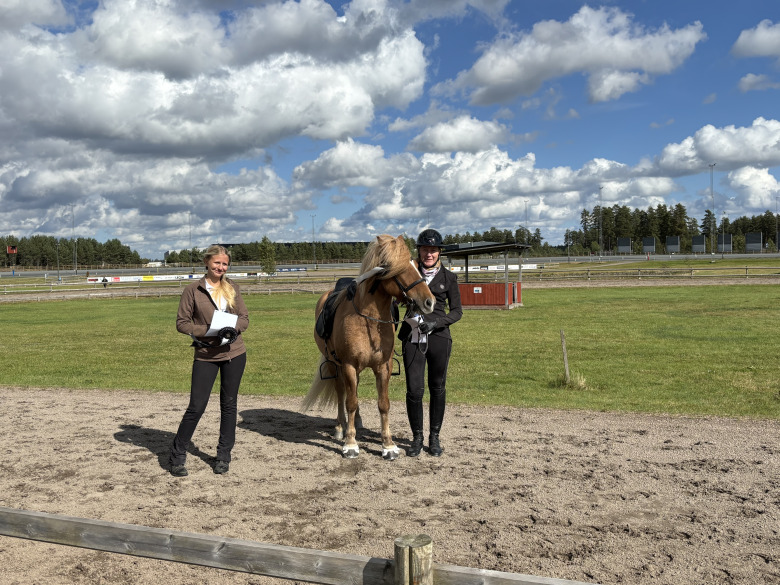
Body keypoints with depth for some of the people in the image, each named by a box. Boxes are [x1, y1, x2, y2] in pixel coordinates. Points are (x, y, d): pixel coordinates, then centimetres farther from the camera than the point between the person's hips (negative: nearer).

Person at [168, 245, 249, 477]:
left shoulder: (232, 288, 5)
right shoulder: (193, 290, -4)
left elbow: (245, 318, 7)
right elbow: (181, 323, -4)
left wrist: (233, 327, -15)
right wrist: (207, 331, -19)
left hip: (234, 353, 3)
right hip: (206, 355, -3)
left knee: (229, 405, 11)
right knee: (196, 406, -3)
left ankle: (223, 455, 25)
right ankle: (177, 455, 16)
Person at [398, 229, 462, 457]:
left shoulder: (448, 278, 4)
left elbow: (457, 311, 3)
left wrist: (436, 322, -13)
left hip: (439, 337, 0)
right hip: (412, 337, 0)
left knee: (437, 388, 8)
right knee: (414, 389, -4)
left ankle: (434, 437, 23)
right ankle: (417, 437, 15)